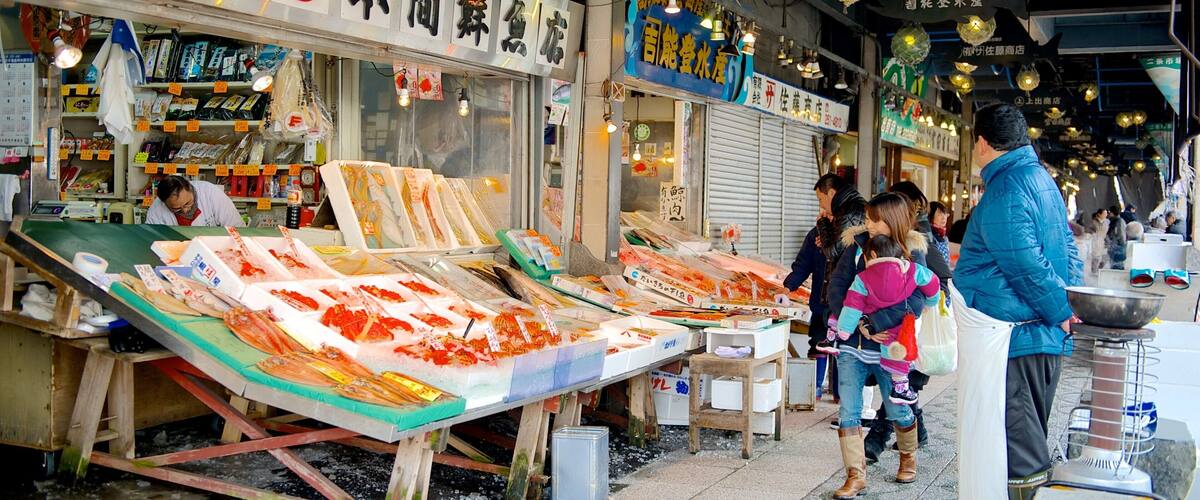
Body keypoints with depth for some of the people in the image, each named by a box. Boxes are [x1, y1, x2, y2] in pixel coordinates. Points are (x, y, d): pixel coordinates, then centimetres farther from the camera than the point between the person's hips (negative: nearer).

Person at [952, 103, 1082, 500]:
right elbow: (1067, 249, 18)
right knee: (1027, 441, 18)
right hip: (1040, 335, 10)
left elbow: (1026, 266, -21)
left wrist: (1063, 313, -10)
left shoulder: (1004, 189, -16)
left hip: (1003, 336, -10)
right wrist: (1070, 308, 11)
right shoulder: (1041, 178, 15)